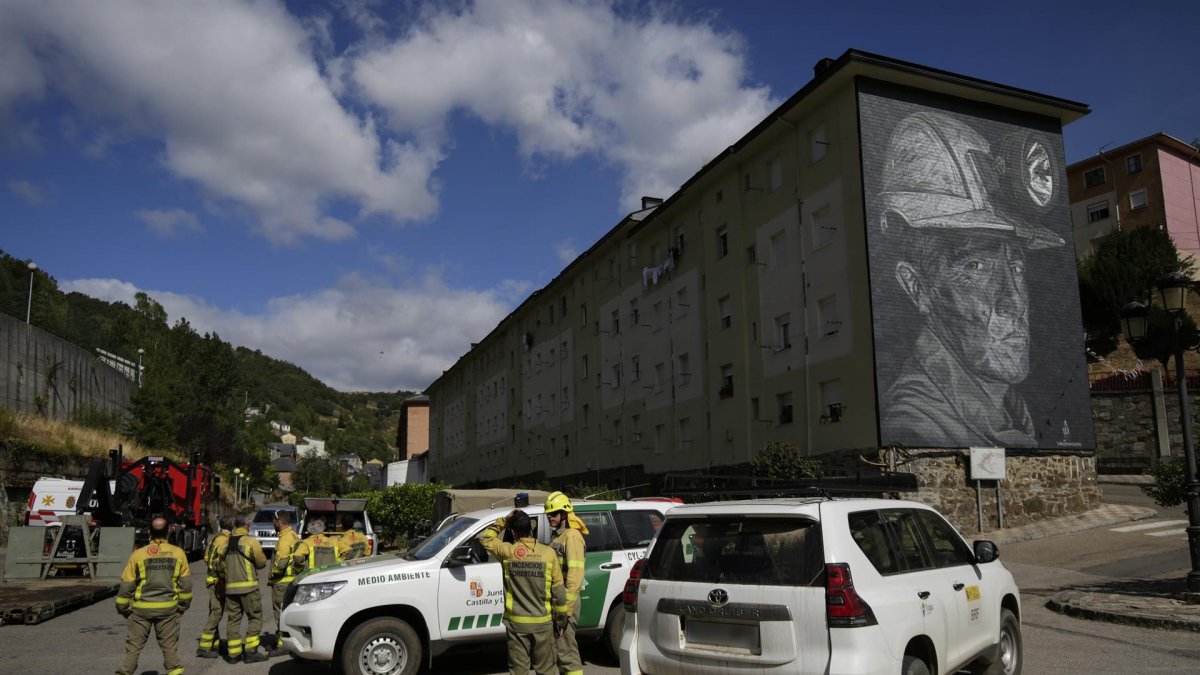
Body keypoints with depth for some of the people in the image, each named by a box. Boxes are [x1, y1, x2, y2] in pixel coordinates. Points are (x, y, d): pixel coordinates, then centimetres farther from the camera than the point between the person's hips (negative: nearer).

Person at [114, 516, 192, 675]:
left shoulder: (138, 554, -6)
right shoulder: (178, 553, -3)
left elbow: (127, 585, -1)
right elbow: (185, 583, 2)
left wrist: (123, 608, 13)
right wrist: (183, 605, 16)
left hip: (142, 608, -1)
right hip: (168, 608, 1)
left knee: (133, 645, 11)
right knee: (169, 646, 10)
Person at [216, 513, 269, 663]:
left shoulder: (225, 544, 7)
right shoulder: (251, 542, -10)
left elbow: (220, 566, 11)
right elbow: (261, 562, -6)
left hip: (230, 587, 6)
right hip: (248, 586, -5)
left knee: (233, 619, 11)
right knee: (255, 617, 3)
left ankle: (233, 653, 13)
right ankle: (251, 651, -1)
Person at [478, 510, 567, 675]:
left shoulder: (507, 551, -8)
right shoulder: (548, 553, -7)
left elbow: (485, 537, 12)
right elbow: (558, 590, -3)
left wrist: (504, 520, 8)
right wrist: (560, 618, 8)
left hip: (516, 623, 0)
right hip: (543, 622, 0)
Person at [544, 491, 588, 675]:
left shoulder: (572, 536, -13)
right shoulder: (557, 535, 18)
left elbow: (575, 574, -21)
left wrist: (566, 608, -24)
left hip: (565, 602, -10)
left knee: (565, 648, -7)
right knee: (558, 646, 16)